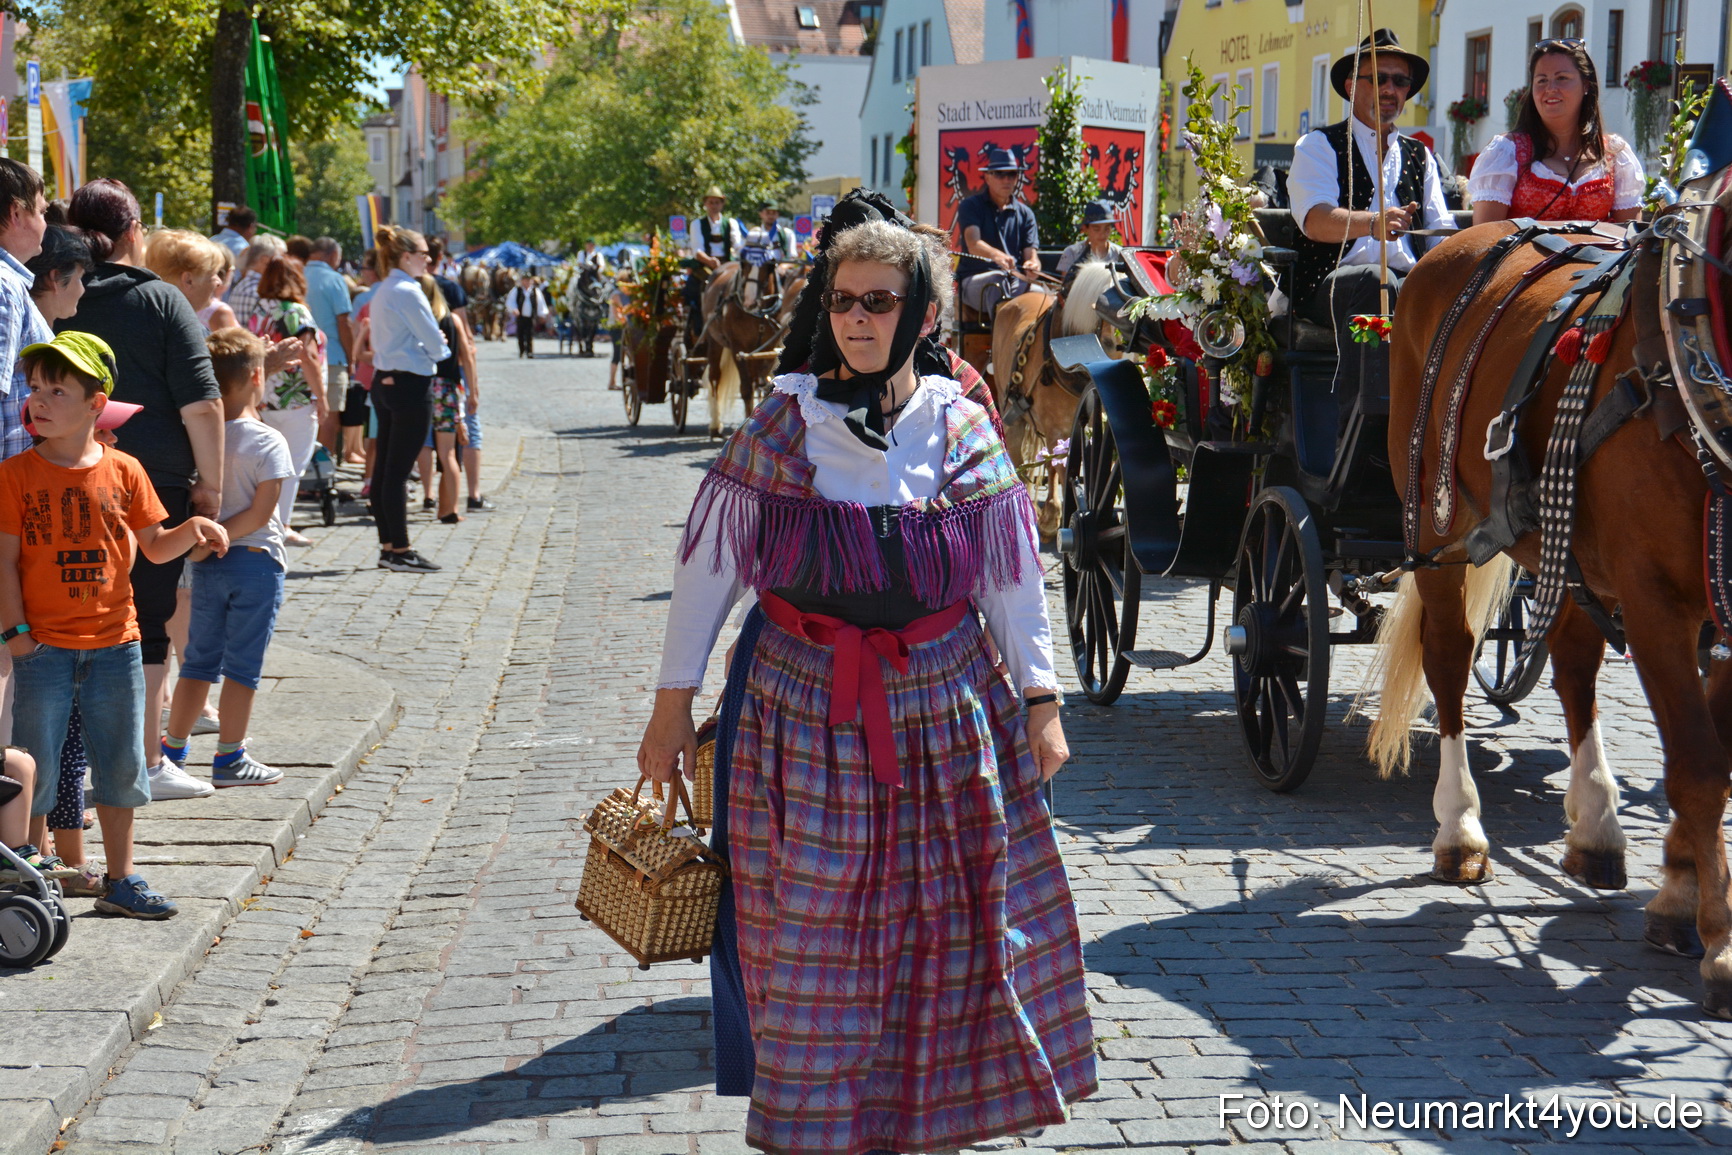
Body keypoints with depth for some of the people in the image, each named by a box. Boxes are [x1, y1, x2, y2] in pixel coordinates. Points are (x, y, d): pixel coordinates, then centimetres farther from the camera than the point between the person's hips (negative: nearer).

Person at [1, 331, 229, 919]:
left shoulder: (123, 471, 2)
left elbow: (154, 547, 9)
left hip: (114, 644, 3)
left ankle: (120, 880, 23)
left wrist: (192, 530, -10)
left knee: (121, 766, 11)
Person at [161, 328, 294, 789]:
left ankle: (173, 749, 21)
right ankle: (229, 759, 6)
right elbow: (260, 513, -17)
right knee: (242, 664, 2)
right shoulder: (267, 442, -12)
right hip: (256, 561, -5)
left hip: (208, 563, 5)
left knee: (199, 660, 15)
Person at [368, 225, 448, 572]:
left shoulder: (381, 292, 13)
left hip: (384, 382, 9)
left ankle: (388, 546, 16)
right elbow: (435, 343, -14)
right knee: (398, 470, -6)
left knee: (384, 467, 10)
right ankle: (399, 550, -2)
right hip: (409, 386, -9)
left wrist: (430, 347, 6)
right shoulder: (408, 292, -14)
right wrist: (440, 351, 9)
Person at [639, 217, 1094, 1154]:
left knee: (944, 933, 7)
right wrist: (672, 703, -1)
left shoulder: (961, 432, 2)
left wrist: (1040, 700, 4)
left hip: (942, 708, 2)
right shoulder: (783, 424, -2)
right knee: (808, 934, 2)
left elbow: (1013, 577, 7)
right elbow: (707, 566, 0)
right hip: (804, 709, -1)